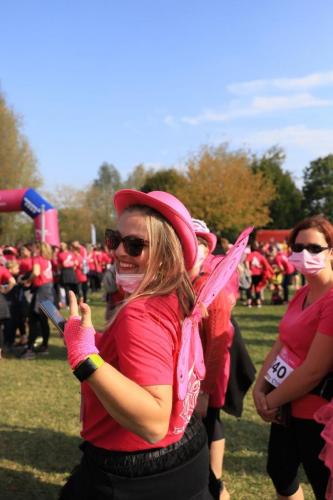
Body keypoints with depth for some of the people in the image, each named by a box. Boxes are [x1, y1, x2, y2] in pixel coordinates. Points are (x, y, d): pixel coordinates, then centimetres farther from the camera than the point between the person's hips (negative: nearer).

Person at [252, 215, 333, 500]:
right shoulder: (302, 294, 6)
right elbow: (281, 345, 7)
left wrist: (270, 401, -13)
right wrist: (260, 389, -5)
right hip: (287, 405, 9)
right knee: (280, 472, 25)